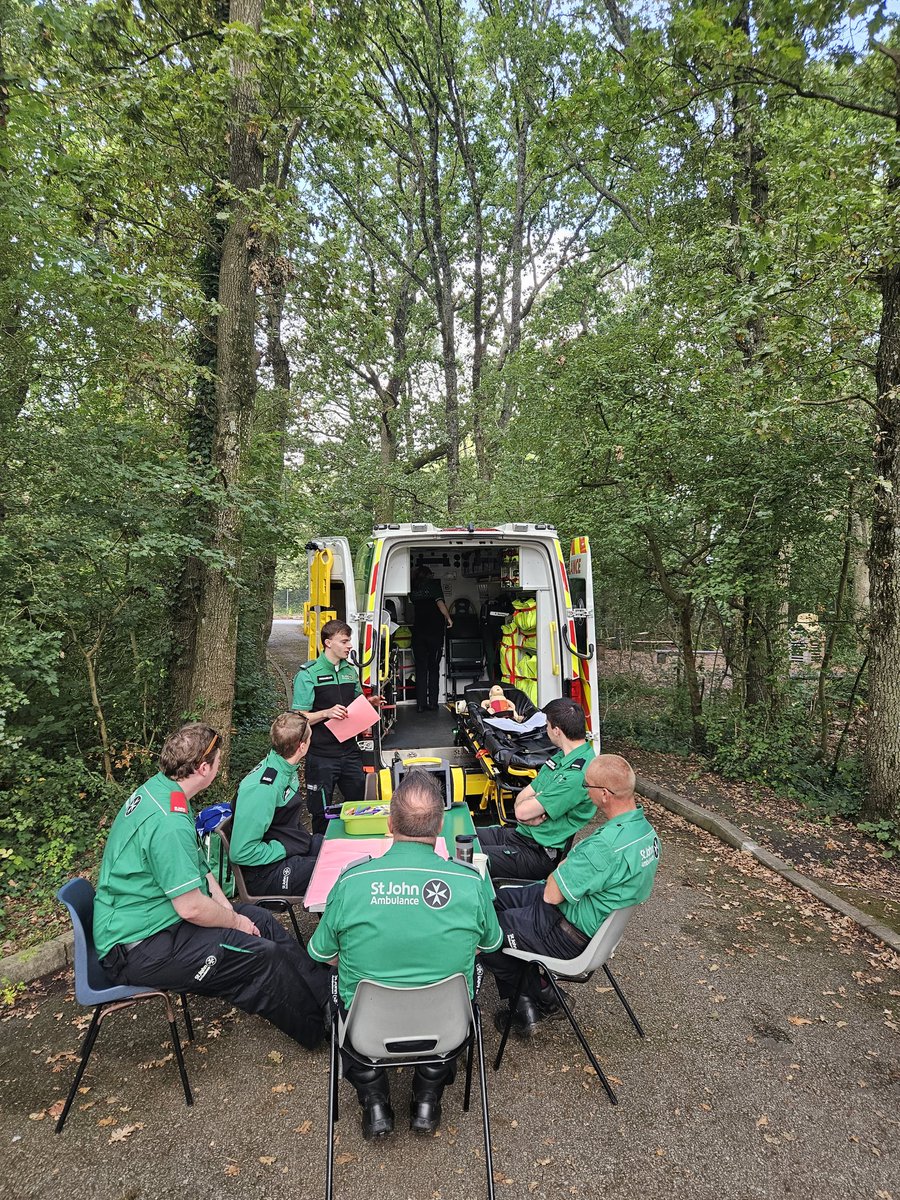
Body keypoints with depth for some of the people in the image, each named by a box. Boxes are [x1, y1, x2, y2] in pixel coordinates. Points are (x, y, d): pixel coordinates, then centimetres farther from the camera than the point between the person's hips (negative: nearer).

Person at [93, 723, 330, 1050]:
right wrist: (235, 921, -9)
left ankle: (327, 993, 17)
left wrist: (227, 907, 4)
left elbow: (196, 864, 10)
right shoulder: (168, 822, -31)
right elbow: (191, 907, -27)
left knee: (262, 920, 9)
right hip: (137, 947, -10)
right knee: (264, 956, -13)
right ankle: (322, 1028, 8)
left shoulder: (157, 788, 1)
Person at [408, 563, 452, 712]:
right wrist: (448, 618, -6)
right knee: (433, 669, 8)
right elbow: (440, 602, -16)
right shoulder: (434, 584, -5)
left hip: (418, 632, 3)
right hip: (435, 631, -3)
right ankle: (432, 703, 8)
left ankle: (420, 704, 5)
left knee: (420, 669, 7)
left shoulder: (413, 589, 7)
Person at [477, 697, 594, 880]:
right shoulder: (562, 756, 8)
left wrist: (527, 807, 0)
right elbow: (521, 798, 9)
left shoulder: (578, 774, -25)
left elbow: (522, 811, -23)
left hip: (541, 856, -9)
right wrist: (531, 813, -13)